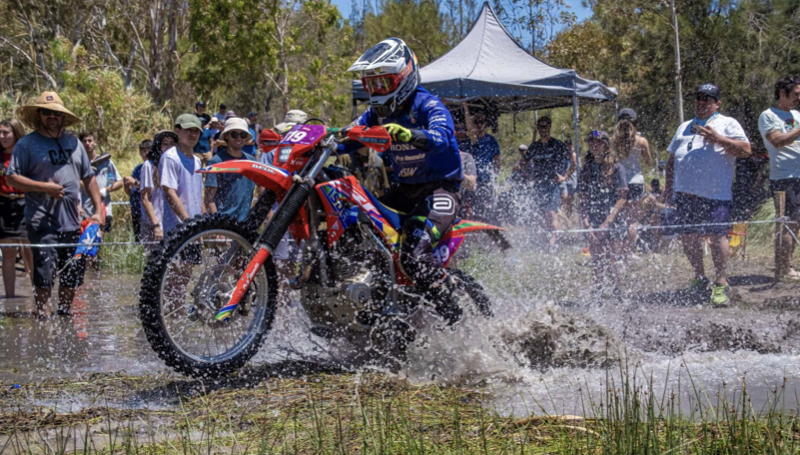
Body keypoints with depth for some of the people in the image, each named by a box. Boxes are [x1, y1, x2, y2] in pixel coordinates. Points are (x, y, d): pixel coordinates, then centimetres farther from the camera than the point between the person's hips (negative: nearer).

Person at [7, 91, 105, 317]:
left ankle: (64, 315, 24)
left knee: (73, 273, 10)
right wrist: (45, 187, -16)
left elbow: (89, 178, 19)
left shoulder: (73, 143, 15)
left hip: (72, 222, 5)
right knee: (44, 276, -8)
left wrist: (98, 210, 10)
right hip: (42, 222, -5)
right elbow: (12, 178, -6)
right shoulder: (26, 144, 0)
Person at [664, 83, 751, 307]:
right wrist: (669, 186, 18)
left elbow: (745, 150, -5)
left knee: (717, 235, -12)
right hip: (685, 193, 6)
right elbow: (672, 158, 29)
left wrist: (718, 139, -14)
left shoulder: (727, 124, 7)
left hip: (715, 194, -6)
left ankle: (721, 284, -7)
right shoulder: (685, 127, 25)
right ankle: (700, 279, 20)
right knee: (689, 237, 6)